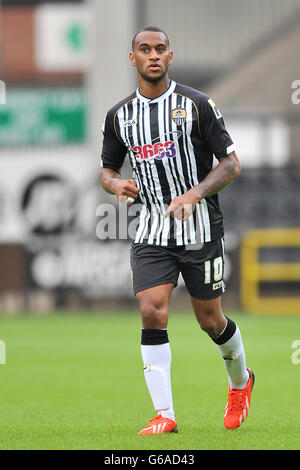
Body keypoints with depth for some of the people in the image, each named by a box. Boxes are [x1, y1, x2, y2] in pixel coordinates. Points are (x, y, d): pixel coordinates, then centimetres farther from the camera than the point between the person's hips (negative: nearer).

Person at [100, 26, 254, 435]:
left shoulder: (197, 105, -5)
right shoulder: (119, 116, 5)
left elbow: (231, 163, -4)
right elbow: (107, 168, 17)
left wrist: (194, 194, -19)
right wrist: (116, 184, -7)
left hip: (201, 229, -2)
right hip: (151, 233, 2)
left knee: (210, 320, 7)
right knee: (152, 313, -15)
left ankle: (241, 382, 37)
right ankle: (164, 415, -12)